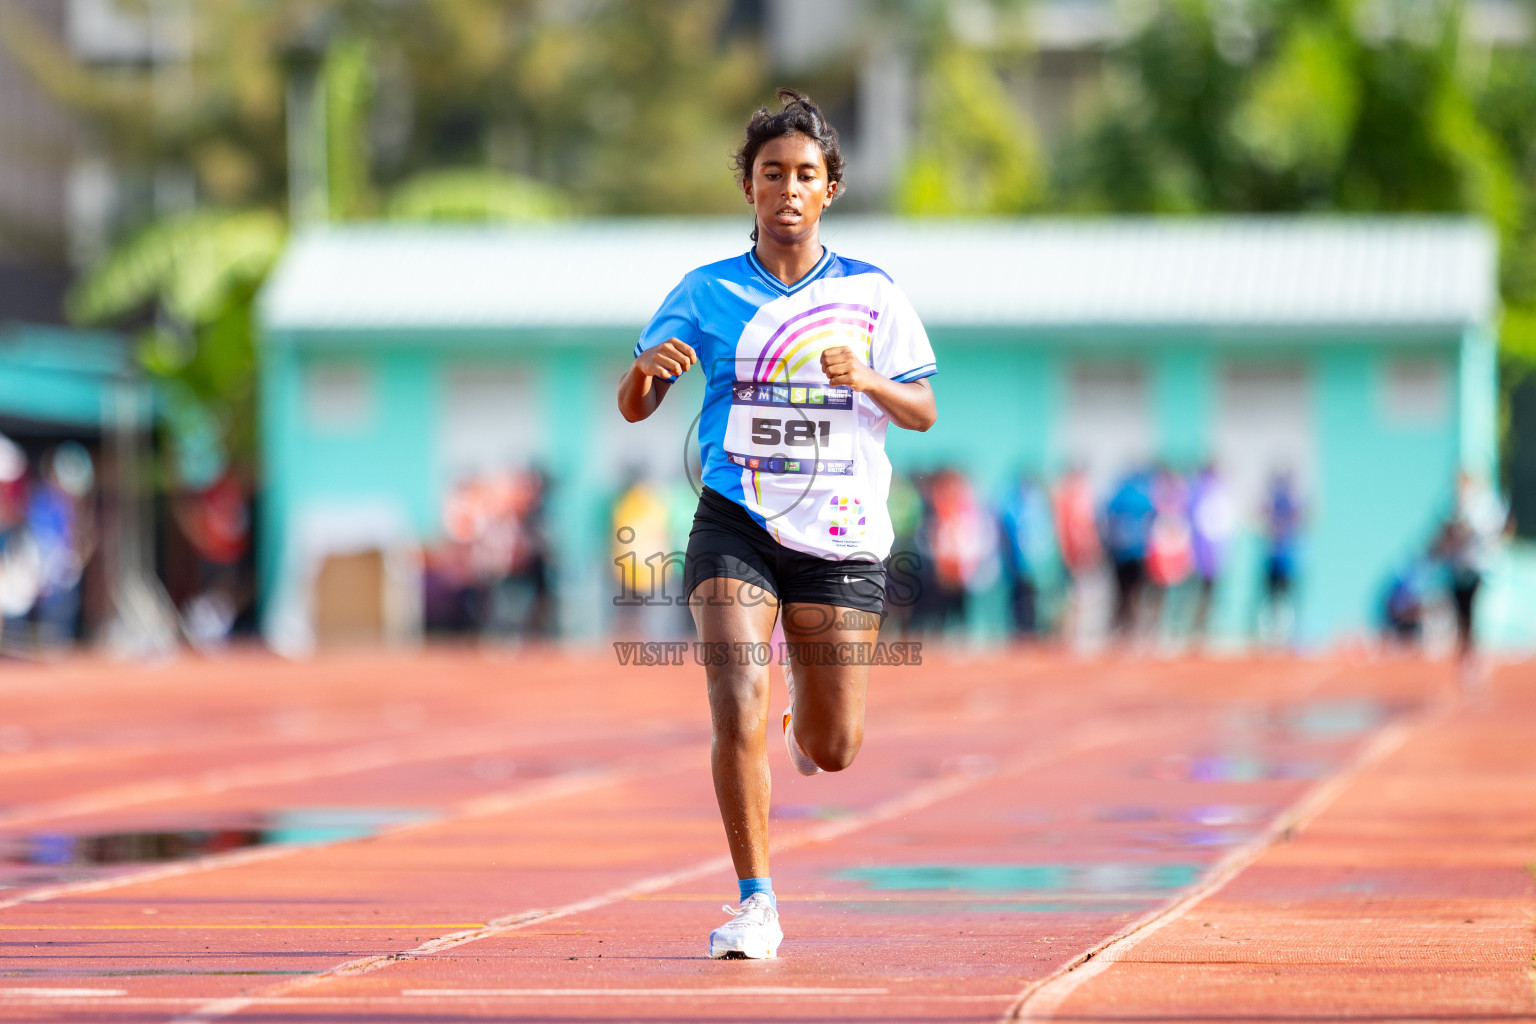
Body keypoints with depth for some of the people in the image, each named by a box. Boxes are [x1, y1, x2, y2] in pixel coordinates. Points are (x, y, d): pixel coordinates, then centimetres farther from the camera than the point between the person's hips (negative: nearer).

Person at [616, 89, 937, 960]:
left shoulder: (871, 293, 3)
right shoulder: (707, 292, 2)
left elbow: (924, 412, 4)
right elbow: (634, 408, 3)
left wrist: (870, 381, -17)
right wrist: (648, 367, -20)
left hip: (841, 537, 1)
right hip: (736, 526, -1)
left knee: (834, 750, 7)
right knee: (737, 715, -18)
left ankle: (806, 725, 45)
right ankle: (756, 904, -6)